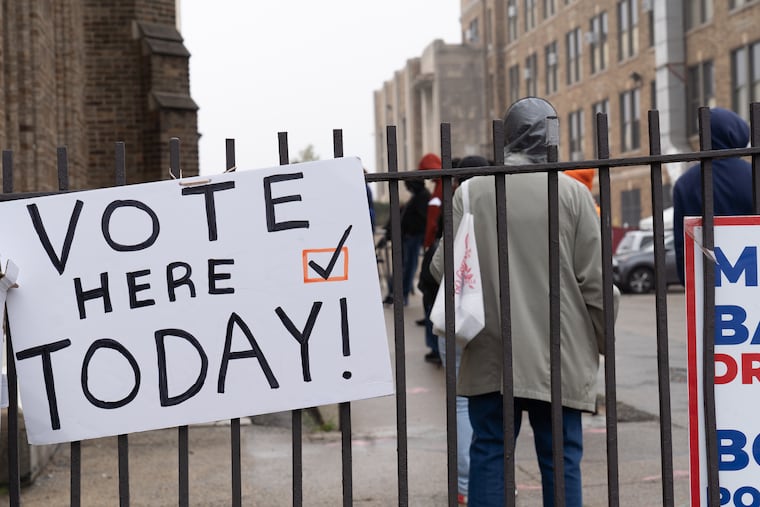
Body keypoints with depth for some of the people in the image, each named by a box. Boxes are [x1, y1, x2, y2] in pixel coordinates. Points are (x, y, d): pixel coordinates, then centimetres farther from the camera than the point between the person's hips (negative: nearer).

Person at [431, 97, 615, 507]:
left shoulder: (471, 191, -2)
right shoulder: (571, 192, -4)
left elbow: (443, 268, -3)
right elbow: (594, 281, -3)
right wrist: (605, 343, 9)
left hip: (489, 355, 1)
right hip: (558, 356, -1)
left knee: (488, 453, 9)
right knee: (560, 457, 6)